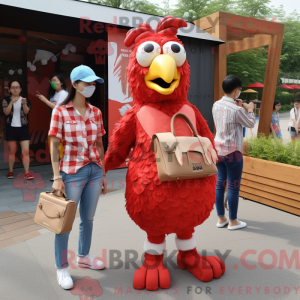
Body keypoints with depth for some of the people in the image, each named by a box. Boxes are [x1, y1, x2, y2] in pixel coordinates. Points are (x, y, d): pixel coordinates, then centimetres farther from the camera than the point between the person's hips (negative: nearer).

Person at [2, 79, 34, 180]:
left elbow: (26, 112, -11)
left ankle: (27, 173, -7)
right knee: (11, 151, 9)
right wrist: (12, 102, -27)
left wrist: (24, 103, -31)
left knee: (26, 151, -7)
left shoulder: (25, 100, 4)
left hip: (23, 128, 0)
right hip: (11, 128, 0)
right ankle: (10, 171, 19)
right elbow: (6, 112, -12)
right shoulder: (6, 100, 3)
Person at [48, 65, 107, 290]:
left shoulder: (96, 112, 6)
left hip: (94, 170, 5)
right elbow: (54, 145, -6)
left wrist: (103, 174, 11)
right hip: (72, 172, -4)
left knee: (88, 218, 17)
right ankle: (62, 268, 23)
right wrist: (57, 177, -12)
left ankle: (83, 256, 38)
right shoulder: (61, 112, -6)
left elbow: (99, 144, 10)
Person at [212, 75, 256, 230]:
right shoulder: (236, 110, -18)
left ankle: (221, 218, 23)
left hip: (218, 149, 7)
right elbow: (251, 124, -2)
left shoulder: (216, 105, 2)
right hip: (232, 151, -7)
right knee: (234, 186, 4)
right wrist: (249, 109, 12)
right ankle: (233, 221, 15)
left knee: (220, 184, 12)